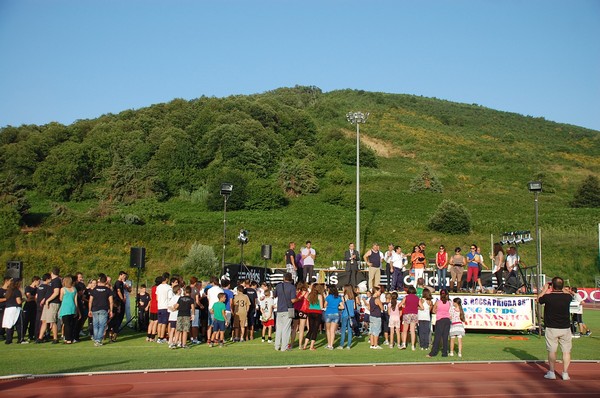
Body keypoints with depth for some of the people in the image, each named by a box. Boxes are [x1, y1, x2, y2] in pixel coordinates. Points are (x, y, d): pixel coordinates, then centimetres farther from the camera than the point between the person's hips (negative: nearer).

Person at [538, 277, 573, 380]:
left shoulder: (548, 297, -13)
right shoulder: (567, 297, -7)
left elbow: (538, 299, 9)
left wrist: (544, 289, 18)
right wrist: (561, 289, 27)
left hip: (551, 329, -2)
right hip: (565, 328, 2)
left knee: (552, 351, 7)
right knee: (566, 351, 9)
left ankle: (551, 373, 10)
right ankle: (565, 373, 9)